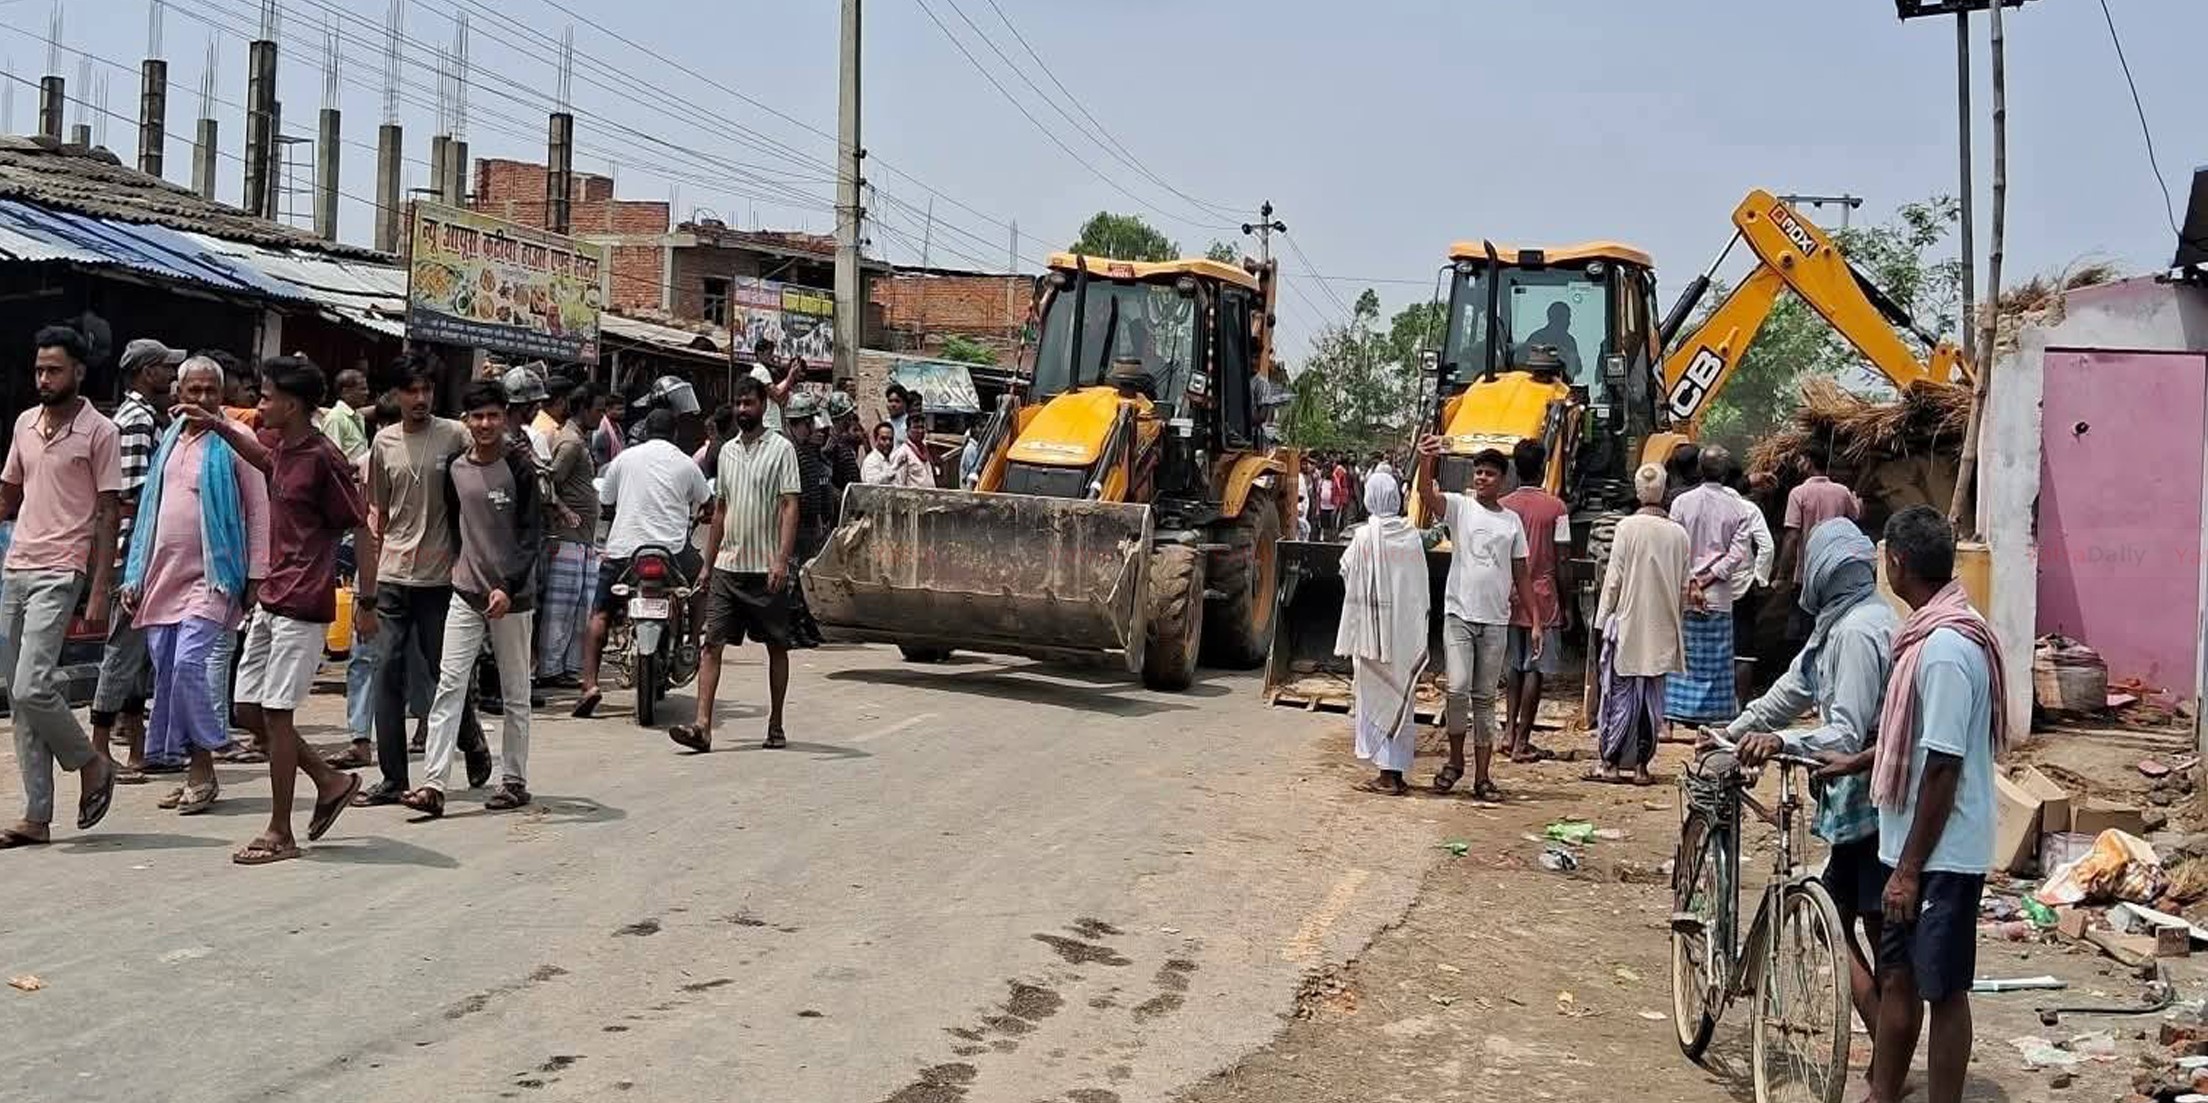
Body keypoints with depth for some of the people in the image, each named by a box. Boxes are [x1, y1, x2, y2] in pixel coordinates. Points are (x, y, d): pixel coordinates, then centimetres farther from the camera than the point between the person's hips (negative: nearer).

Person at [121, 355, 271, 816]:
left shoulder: (235, 440, -3)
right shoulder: (170, 439, 16)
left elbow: (258, 512, -6)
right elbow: (150, 509, 19)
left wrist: (256, 576, -12)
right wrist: (135, 577, 14)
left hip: (211, 576, -7)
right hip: (163, 575, 7)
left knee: (189, 663, -18)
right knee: (167, 670, 5)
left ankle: (203, 768, -7)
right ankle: (197, 772, 13)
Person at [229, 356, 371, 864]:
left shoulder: (322, 459, -15)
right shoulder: (282, 446, 10)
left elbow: (361, 530, -14)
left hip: (302, 605, -9)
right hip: (271, 599, 9)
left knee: (275, 713, -5)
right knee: (248, 709, 11)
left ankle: (280, 834, 4)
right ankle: (331, 782, 24)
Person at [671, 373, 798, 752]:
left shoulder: (780, 448, -4)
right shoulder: (728, 451, 14)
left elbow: (790, 506, -10)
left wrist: (782, 558, -20)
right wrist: (708, 562, 16)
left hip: (766, 569, -5)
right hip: (727, 566, 5)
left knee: (776, 647, 7)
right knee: (711, 644, -5)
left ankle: (775, 726, 17)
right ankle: (702, 727, -9)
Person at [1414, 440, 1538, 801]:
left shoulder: (1512, 521, 9)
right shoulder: (1459, 506, 1)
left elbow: (1521, 576, 12)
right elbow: (1426, 493, -20)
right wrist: (1426, 460, -39)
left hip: (1495, 621, 3)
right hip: (1459, 615, -3)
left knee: (1485, 698, 7)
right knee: (1458, 689, -14)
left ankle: (1482, 777, 11)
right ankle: (1455, 761, 7)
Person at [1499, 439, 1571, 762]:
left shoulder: (1502, 506, 0)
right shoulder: (1556, 507, -7)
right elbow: (1561, 561, -6)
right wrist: (1565, 605, 3)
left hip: (1509, 598, 3)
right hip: (1543, 599, -3)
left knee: (1512, 666, 17)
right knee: (1534, 669, 2)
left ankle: (1509, 731, 11)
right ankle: (1522, 742, 4)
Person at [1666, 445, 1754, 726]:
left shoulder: (1682, 502, -3)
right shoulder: (1735, 508, -1)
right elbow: (1738, 552, -8)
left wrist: (1690, 583, -6)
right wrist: (1709, 577, -6)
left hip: (1682, 594, 0)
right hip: (1719, 597, 0)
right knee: (1715, 658, 7)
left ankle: (1672, 712, 4)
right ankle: (1710, 713, 9)